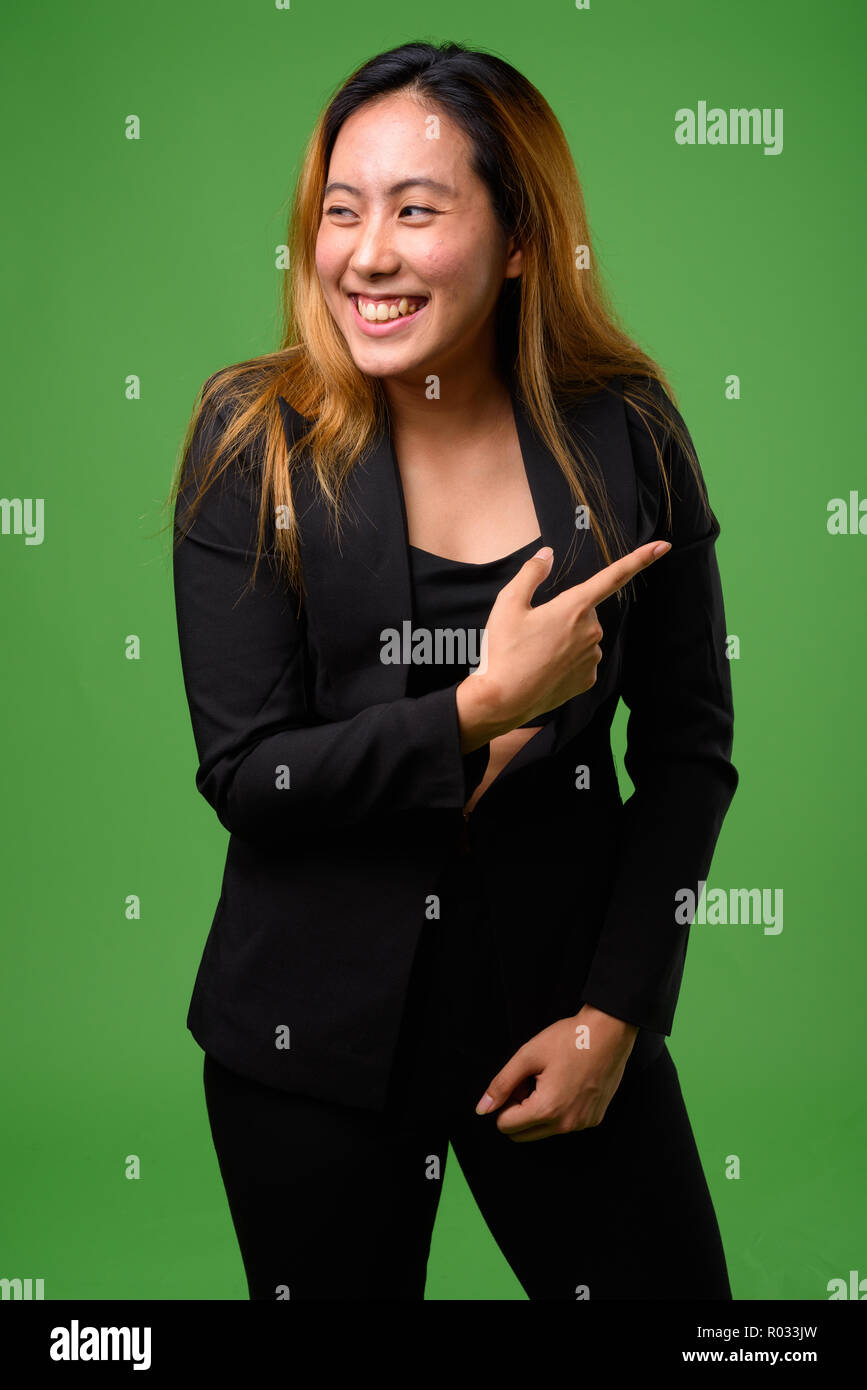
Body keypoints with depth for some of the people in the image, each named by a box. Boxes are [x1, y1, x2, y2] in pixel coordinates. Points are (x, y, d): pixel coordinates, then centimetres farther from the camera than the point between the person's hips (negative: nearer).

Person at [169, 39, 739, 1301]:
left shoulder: (624, 432, -5)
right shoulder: (255, 439, -8)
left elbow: (690, 747, 1)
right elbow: (243, 774, -10)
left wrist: (616, 1012, -4)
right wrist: (481, 713, -22)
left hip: (563, 995, 1)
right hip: (317, 1031, -1)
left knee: (665, 1280, 9)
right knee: (337, 1278, 14)